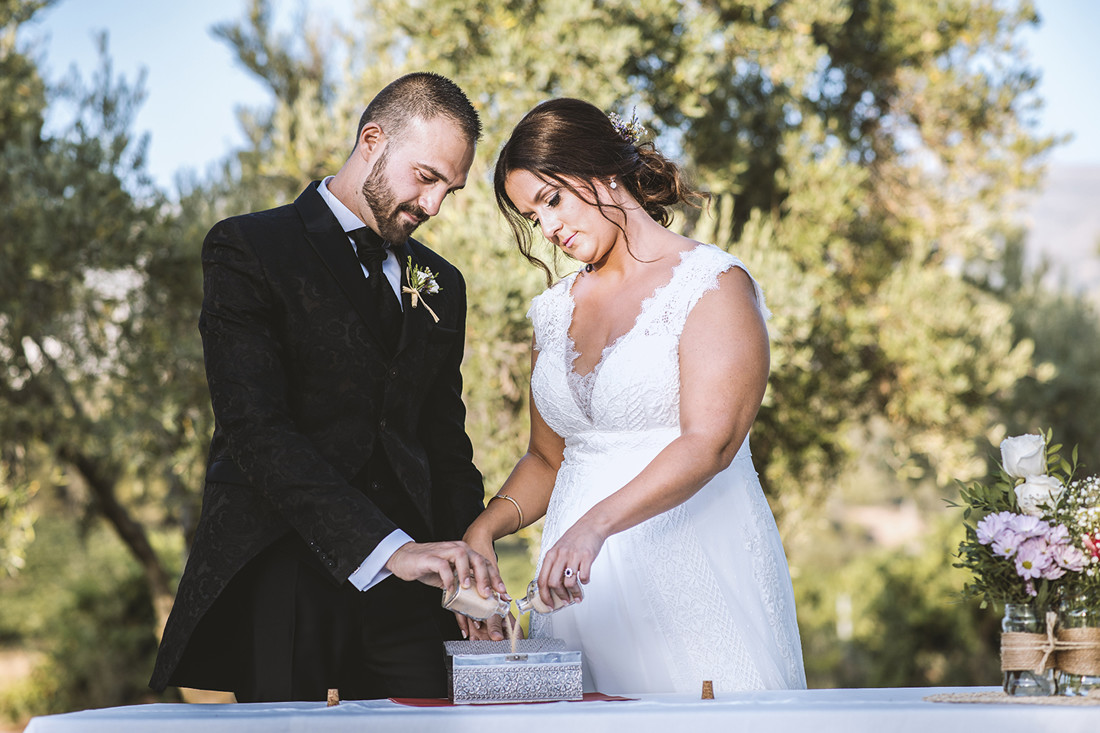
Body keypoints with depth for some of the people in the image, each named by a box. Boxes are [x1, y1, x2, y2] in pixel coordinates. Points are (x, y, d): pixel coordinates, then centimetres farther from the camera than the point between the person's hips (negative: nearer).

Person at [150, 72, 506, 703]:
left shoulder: (442, 285, 18)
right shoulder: (248, 250, -2)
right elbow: (257, 431, -14)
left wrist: (469, 580, 5)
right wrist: (389, 548, -23)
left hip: (402, 598, 5)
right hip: (282, 578, -5)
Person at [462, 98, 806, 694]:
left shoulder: (713, 285, -5)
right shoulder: (557, 310, 15)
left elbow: (709, 443, -17)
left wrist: (595, 524, -29)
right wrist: (485, 528, 3)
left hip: (694, 573, -5)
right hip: (586, 583, 5)